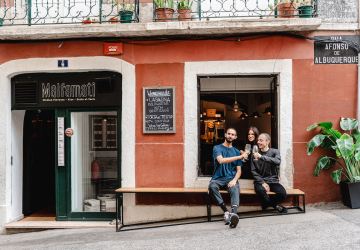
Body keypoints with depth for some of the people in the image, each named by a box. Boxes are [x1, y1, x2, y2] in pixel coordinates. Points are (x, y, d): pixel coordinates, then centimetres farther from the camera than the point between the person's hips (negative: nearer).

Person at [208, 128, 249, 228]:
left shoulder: (236, 151, 17)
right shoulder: (217, 148, 6)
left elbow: (238, 170, 12)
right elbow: (221, 160, -15)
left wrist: (234, 180, -11)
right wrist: (240, 157, -17)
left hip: (231, 179, 2)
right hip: (218, 179, -1)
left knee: (235, 190, -33)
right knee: (212, 186, -36)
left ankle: (234, 214, -55)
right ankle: (226, 212, -32)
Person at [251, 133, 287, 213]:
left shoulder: (274, 152, 5)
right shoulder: (255, 154, 7)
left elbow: (278, 161, -19)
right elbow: (254, 171, 2)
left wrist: (261, 157, -26)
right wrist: (262, 183, -12)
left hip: (273, 180, 1)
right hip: (260, 181, 0)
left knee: (283, 193, -27)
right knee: (260, 190, -34)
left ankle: (267, 203, 6)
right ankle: (275, 205, -2)